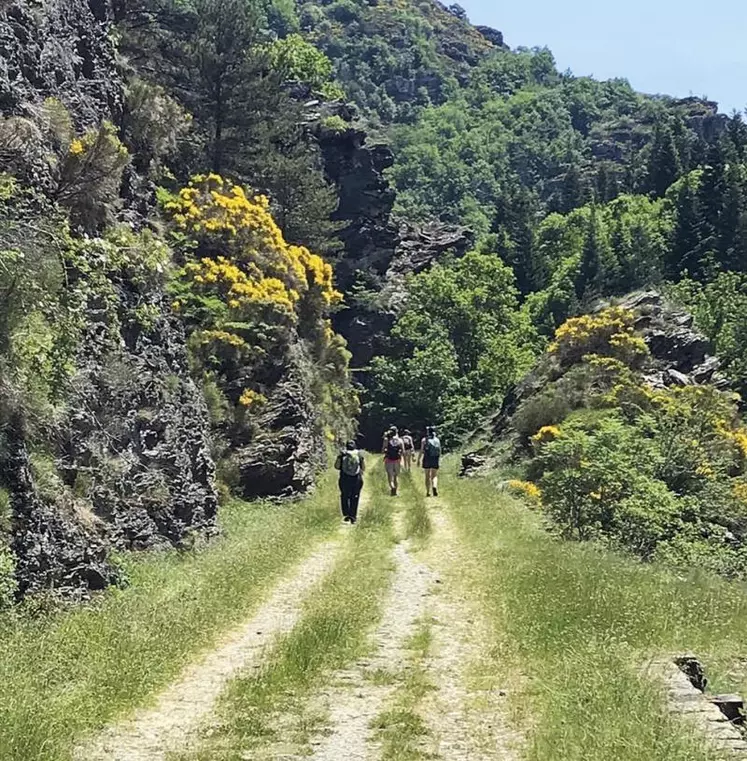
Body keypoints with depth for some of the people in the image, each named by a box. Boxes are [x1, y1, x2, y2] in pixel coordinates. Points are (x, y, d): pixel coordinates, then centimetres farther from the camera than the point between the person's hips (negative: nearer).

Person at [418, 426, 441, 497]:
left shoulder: (424, 440, -3)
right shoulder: (437, 440, 5)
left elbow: (421, 451, -7)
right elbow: (439, 451, 6)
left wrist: (419, 460, 0)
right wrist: (439, 461, 15)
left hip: (427, 460, -1)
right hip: (435, 460, 1)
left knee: (427, 476, 10)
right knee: (434, 476, 8)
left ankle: (428, 492, 9)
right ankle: (434, 487, -20)